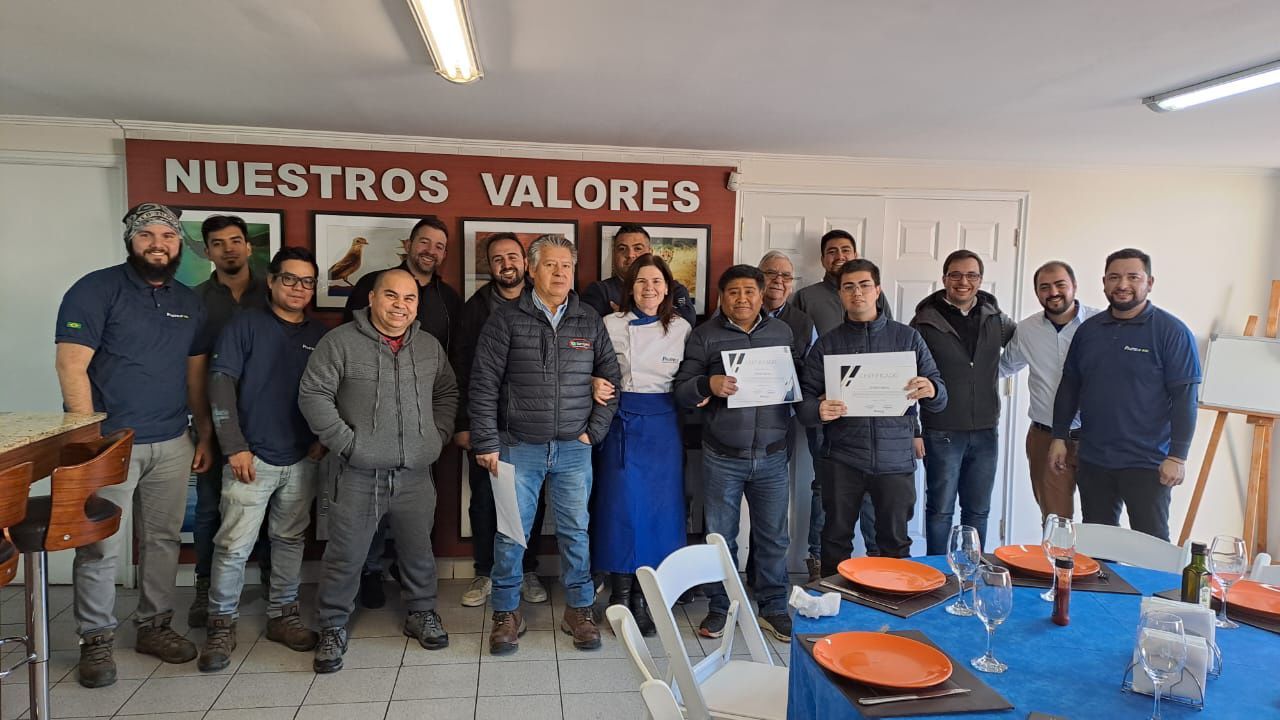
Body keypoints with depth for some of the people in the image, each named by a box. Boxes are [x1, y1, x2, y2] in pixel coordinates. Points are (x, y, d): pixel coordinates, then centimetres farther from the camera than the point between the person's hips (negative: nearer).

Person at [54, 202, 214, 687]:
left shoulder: (189, 301, 12)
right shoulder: (96, 289, -5)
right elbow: (70, 363, -12)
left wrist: (205, 436, 11)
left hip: (172, 445, 5)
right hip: (109, 441, -5)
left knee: (163, 540, 11)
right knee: (101, 547, 1)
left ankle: (155, 626, 25)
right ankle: (96, 641, 16)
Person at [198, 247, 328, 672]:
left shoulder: (320, 336, 9)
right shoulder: (246, 325, -2)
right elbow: (221, 385, -6)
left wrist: (323, 440, 2)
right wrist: (235, 448, -11)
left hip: (302, 461, 4)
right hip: (252, 458, -4)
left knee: (291, 540, 12)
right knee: (234, 545, -2)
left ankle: (282, 616, 26)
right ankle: (221, 626, 14)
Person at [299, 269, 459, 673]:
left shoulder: (430, 347, 10)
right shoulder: (341, 343, -5)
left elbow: (447, 393, 21)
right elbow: (313, 395, -7)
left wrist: (439, 436, 8)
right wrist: (347, 441, -12)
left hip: (416, 474, 4)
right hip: (360, 476, -3)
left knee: (419, 551, 15)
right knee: (346, 556, 4)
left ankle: (421, 614, 34)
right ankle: (333, 627, 22)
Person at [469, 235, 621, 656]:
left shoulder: (590, 322, 7)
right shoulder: (507, 319, -2)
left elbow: (610, 379, 11)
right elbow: (484, 383, -4)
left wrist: (594, 431, 3)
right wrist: (487, 443, -8)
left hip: (574, 448, 2)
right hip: (519, 447, -2)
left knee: (576, 531, 8)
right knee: (511, 532, 4)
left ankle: (579, 610, 23)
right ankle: (507, 614, 20)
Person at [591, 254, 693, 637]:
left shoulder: (682, 328, 5)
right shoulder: (611, 325, 1)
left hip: (663, 423, 2)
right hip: (622, 421, -1)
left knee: (660, 509, 3)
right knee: (622, 507, -2)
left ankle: (644, 598, 18)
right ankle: (620, 597, 14)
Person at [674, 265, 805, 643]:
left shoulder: (782, 332, 8)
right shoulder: (705, 335, 0)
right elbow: (682, 391, -4)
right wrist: (708, 385, -22)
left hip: (772, 455, 2)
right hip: (723, 457, -2)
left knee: (773, 537, 9)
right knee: (721, 536, 8)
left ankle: (773, 609, 25)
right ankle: (719, 608, 24)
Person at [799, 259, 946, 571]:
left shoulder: (908, 338, 6)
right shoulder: (827, 344, 6)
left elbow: (940, 399, 5)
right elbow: (805, 400, 2)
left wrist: (931, 390, -19)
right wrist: (818, 411, -21)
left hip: (895, 460, 0)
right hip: (842, 460, 0)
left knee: (895, 542, 7)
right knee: (836, 539, 8)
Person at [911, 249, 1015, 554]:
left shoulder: (996, 318, 5)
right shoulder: (925, 322, -7)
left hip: (985, 432, 4)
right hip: (942, 433, -4)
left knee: (978, 510, 13)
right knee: (940, 510, 5)